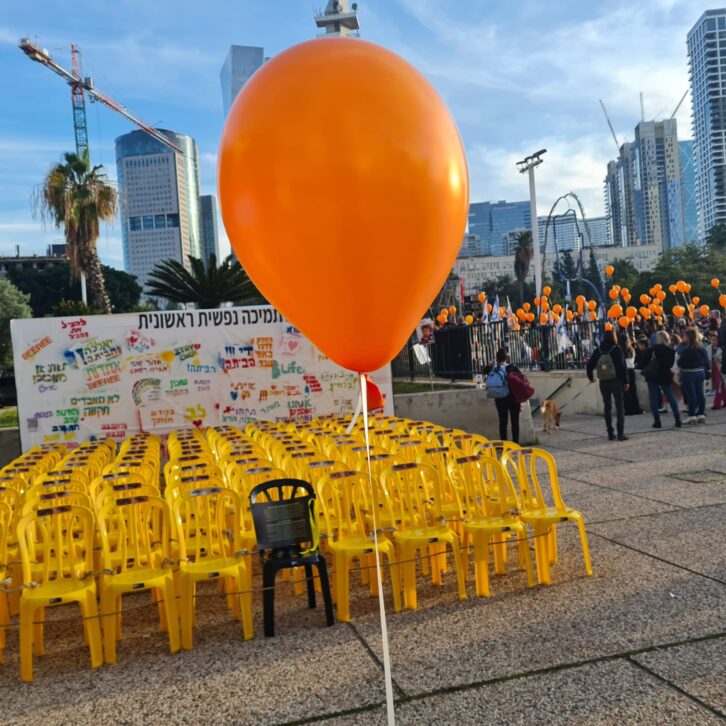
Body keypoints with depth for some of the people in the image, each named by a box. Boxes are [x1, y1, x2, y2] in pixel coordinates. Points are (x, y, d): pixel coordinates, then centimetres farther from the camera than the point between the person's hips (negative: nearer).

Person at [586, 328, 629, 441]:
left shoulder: (598, 350, 2)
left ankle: (610, 433, 12)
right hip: (616, 381, -4)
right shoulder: (616, 349, -9)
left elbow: (590, 364, 4)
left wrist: (591, 377, 20)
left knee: (607, 406, 12)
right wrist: (625, 381, -6)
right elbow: (622, 366, -13)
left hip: (603, 382, 4)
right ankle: (620, 433, -5)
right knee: (620, 406, 1)